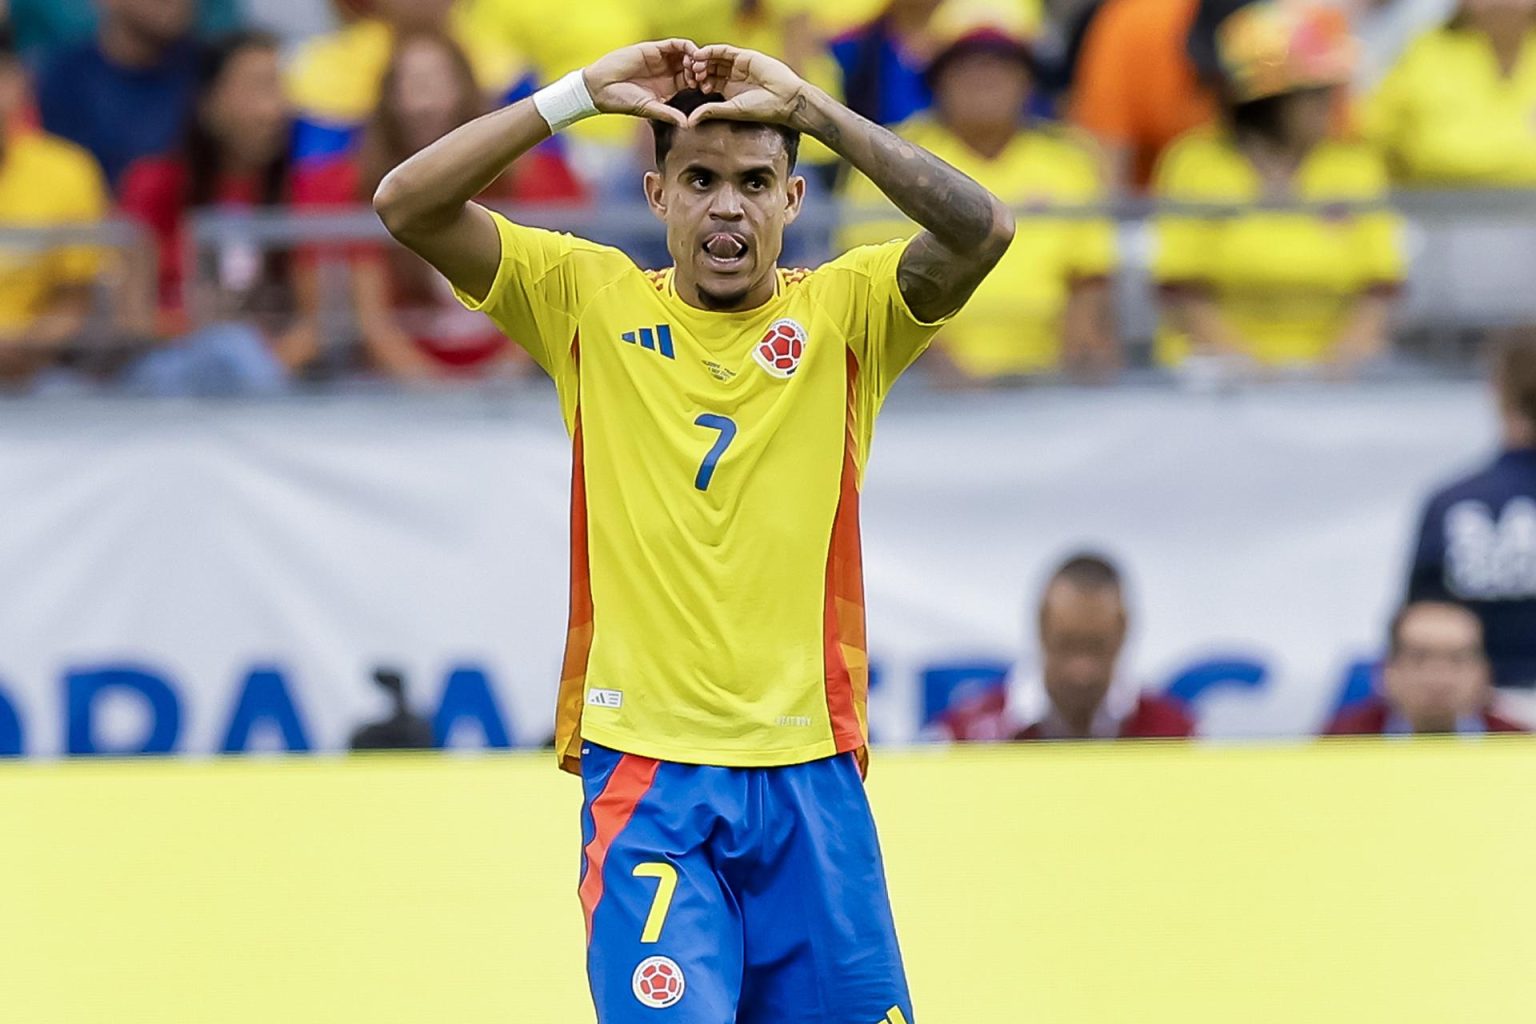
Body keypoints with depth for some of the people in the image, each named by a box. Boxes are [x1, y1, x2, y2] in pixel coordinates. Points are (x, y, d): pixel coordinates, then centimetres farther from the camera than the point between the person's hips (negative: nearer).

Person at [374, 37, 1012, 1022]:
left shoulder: (845, 312, 5)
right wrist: (584, 92, -9)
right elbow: (408, 204, -3)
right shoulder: (591, 301, 6)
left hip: (810, 778, 1)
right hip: (644, 772, -1)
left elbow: (982, 229, -12)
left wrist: (815, 109, -15)